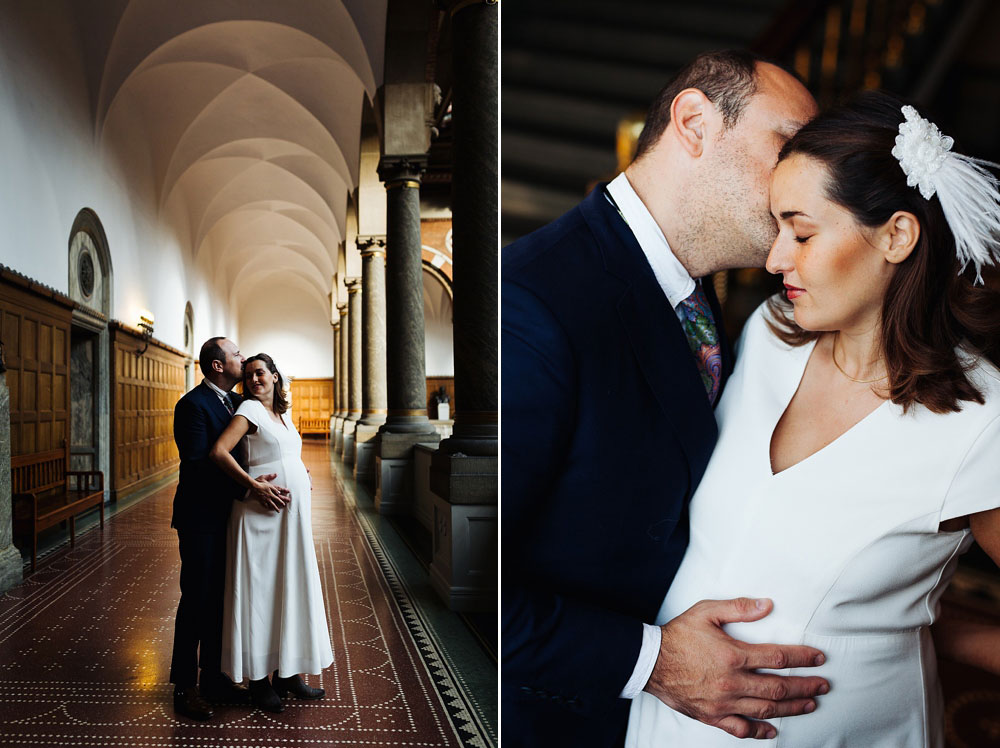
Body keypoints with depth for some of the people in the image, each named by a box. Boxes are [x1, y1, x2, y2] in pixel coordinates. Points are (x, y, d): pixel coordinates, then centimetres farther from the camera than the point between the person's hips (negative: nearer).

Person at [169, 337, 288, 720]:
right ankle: (184, 685, 16)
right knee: (195, 599, 2)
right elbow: (198, 465, -24)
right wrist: (250, 487, -28)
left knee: (218, 597, 15)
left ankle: (213, 675, 27)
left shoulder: (236, 401, 10)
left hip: (226, 514, 8)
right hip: (200, 517, -8)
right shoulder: (193, 405, -16)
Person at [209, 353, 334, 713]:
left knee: (290, 588, 12)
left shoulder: (282, 413, 15)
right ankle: (259, 680, 11)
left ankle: (287, 672, 23)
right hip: (263, 512, -8)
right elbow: (219, 451, -19)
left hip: (293, 513, 8)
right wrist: (254, 485, -20)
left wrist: (302, 475, 10)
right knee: (260, 589, 0)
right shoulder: (250, 410, -7)